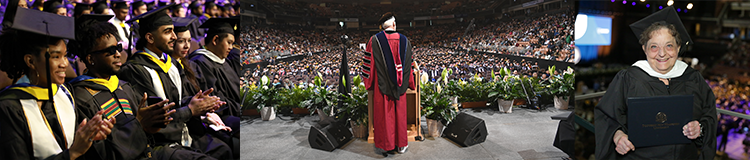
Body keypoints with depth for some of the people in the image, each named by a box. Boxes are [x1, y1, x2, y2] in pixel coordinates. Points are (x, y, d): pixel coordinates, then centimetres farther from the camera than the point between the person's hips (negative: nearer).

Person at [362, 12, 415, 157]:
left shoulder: (375, 40, -8)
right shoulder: (404, 40, 1)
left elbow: (369, 63, -5)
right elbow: (408, 65, 8)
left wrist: (368, 82, 7)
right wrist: (409, 84, 19)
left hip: (381, 85, -2)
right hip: (399, 86, 3)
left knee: (383, 114, 4)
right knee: (399, 112, 11)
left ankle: (384, 146, 11)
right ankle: (401, 144, 21)